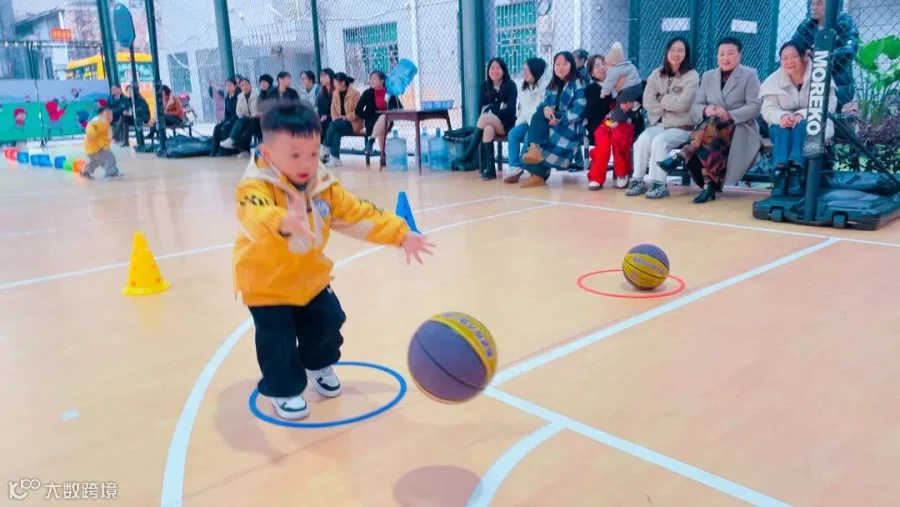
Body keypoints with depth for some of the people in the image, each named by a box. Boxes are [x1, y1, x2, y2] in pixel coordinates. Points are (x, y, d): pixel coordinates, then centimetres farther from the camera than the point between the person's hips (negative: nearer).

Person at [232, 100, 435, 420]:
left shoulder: (323, 186, -8)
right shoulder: (256, 187, -29)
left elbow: (359, 213, -2)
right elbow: (257, 216, -53)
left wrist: (400, 233, -7)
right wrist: (283, 223, -76)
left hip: (310, 276, 6)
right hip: (266, 282, -5)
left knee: (328, 322, 13)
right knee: (278, 339, -7)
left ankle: (319, 366, 43)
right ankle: (283, 391, 20)